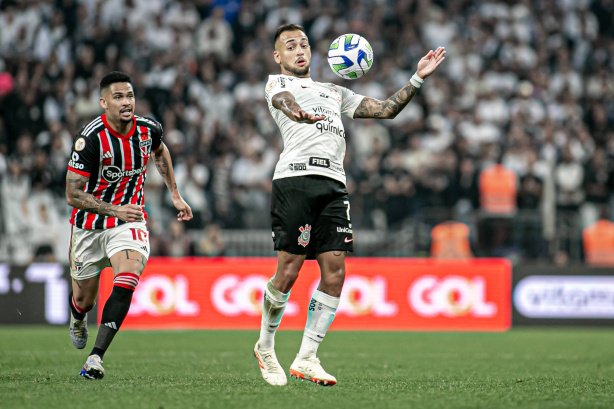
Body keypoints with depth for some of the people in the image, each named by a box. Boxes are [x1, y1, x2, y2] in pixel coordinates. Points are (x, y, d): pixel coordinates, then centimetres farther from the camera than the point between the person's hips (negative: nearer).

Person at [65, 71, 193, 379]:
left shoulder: (148, 129, -8)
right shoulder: (90, 139, -22)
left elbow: (159, 151, 20)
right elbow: (73, 195, -19)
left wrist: (175, 194, 18)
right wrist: (115, 209, -26)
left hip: (129, 220, 2)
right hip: (90, 224, -2)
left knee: (126, 284, -25)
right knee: (84, 300, 13)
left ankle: (95, 358, -25)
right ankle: (78, 321, 53)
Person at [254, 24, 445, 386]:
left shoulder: (334, 92, 32)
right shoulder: (277, 83, 14)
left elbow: (386, 109, 29)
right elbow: (283, 100, -11)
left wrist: (417, 79, 16)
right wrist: (298, 112, -36)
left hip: (334, 183, 5)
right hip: (296, 177, -5)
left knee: (335, 273, -5)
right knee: (289, 270, -8)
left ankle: (306, 358, 0)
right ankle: (265, 347, 12)